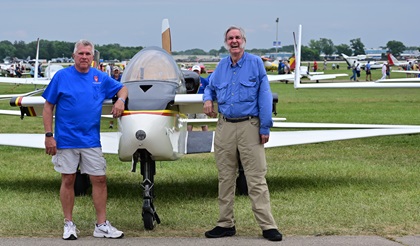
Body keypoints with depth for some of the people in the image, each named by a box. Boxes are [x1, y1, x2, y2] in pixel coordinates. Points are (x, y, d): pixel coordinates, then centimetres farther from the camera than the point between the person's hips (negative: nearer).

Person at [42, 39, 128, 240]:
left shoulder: (100, 78, 6)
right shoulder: (61, 76, -3)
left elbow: (122, 88, 20)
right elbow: (48, 107, -2)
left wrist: (120, 100, -4)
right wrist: (49, 135, -7)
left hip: (91, 141, 3)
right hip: (65, 140, -3)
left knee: (99, 180, 2)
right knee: (68, 181, 5)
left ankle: (101, 225, 10)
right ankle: (69, 224, 17)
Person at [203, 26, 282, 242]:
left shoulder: (255, 63, -1)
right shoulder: (221, 66, 12)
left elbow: (264, 96, -5)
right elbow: (211, 87, 29)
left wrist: (265, 127, -10)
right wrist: (207, 99, 5)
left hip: (249, 126, -5)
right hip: (224, 127, 5)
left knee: (256, 179, -6)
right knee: (225, 178, 9)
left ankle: (267, 226, -4)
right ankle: (225, 224, 17)